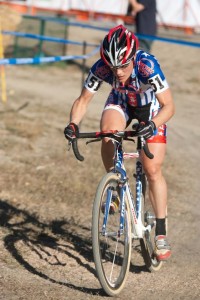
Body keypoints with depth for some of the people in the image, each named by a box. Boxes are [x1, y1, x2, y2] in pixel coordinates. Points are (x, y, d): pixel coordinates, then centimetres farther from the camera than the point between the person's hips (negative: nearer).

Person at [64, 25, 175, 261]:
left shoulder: (147, 65, -38)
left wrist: (152, 124, -52)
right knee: (108, 133, -32)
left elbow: (169, 106, -34)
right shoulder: (101, 68, -30)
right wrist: (73, 124, -36)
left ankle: (161, 232, 3)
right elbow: (83, 100, -17)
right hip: (120, 103, 2)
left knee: (152, 170, -9)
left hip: (150, 107, -2)